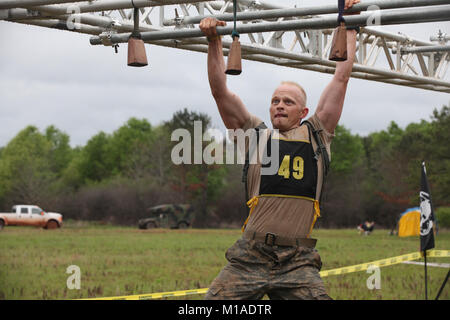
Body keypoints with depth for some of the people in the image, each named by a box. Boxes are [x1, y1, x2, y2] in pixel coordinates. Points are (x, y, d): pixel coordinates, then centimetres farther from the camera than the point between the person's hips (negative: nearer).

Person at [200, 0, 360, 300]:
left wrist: (350, 30, 19)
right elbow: (221, 92, 11)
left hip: (298, 261, 0)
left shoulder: (316, 135, 16)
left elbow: (341, 79, 17)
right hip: (250, 256, 0)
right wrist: (214, 42, 7)